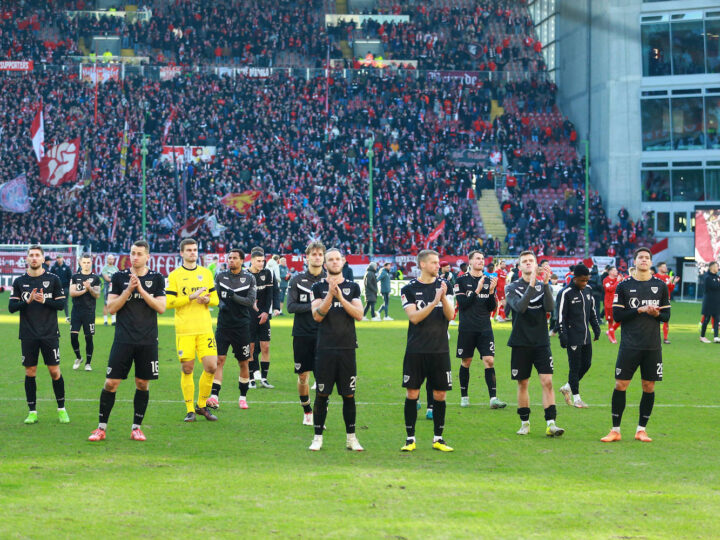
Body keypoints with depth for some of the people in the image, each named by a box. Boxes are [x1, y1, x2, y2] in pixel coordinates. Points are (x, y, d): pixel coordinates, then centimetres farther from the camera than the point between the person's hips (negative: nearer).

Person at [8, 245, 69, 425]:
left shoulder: (53, 279, 2)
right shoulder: (19, 281, 5)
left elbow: (61, 303, 1)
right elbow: (11, 307, 2)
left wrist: (44, 301, -15)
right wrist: (28, 301, -14)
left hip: (49, 334, -1)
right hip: (28, 335, 1)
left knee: (55, 372, -1)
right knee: (30, 373, 3)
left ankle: (61, 409, 12)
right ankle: (32, 412, 10)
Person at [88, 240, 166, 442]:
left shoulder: (156, 278, 5)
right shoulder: (119, 277, 4)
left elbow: (161, 307, -4)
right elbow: (111, 308, -1)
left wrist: (141, 290, -13)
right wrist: (128, 290, -13)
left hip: (148, 341, 1)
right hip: (123, 340, -1)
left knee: (143, 384, 5)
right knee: (111, 382, -4)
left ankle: (136, 427, 15)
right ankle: (101, 428, 4)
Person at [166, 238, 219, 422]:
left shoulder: (206, 273, 12)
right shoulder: (174, 275, 2)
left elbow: (215, 299, 16)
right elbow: (168, 303, -5)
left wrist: (207, 299, -7)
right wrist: (191, 297, -14)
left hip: (205, 329, 3)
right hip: (184, 330, -3)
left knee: (211, 367, -6)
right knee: (187, 369, -1)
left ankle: (202, 405, 13)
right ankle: (190, 410, 10)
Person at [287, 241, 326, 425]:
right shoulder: (297, 280, 4)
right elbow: (291, 306, -4)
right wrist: (313, 306, -13)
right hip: (302, 334, 1)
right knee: (303, 376, 6)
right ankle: (307, 412, 23)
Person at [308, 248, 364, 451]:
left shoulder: (352, 287, 9)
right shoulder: (319, 287, 6)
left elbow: (359, 315, -4)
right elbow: (317, 316, -6)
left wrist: (340, 297, -13)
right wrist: (330, 294, -17)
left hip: (347, 348, 1)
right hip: (325, 348, -1)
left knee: (349, 395, 4)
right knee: (321, 394, 1)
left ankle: (351, 438, 11)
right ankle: (318, 437, 8)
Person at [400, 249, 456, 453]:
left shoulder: (443, 285, 7)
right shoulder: (409, 289, 0)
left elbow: (450, 315, -2)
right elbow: (414, 317, -11)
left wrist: (444, 297, -18)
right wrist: (434, 302, -21)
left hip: (440, 350, 2)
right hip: (416, 350, -2)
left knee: (440, 394, 4)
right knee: (412, 394, -1)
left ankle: (438, 438, 13)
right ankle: (410, 439, 7)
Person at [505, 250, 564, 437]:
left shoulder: (544, 286, 7)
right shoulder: (512, 287, 1)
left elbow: (550, 307, -12)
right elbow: (520, 307, -18)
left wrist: (545, 284, -24)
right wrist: (532, 285, -27)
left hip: (541, 343, 1)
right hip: (521, 343, -1)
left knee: (547, 382, -10)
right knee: (522, 384, 6)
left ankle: (551, 424, -12)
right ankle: (525, 423, 18)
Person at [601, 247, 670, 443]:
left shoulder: (660, 286, 8)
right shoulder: (624, 286, 2)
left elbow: (666, 315, 11)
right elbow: (617, 315, -3)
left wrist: (657, 314, -12)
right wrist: (640, 310, -13)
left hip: (653, 346, 2)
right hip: (629, 345, -2)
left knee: (649, 387, 4)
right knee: (620, 385, -4)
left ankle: (641, 429, 14)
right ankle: (615, 430, 4)